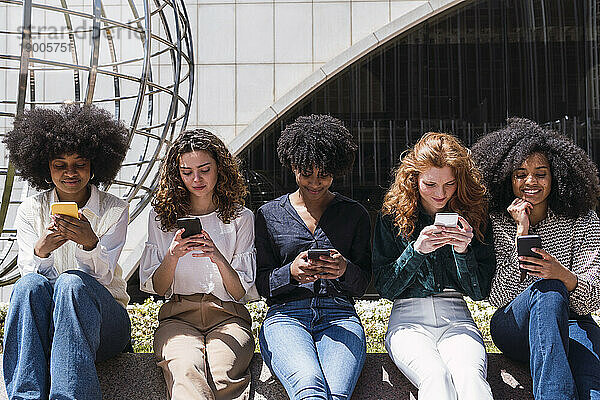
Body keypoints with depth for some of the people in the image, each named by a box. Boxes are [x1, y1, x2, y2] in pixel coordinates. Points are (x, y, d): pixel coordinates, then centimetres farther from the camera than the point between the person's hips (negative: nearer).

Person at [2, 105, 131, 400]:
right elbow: (29, 272, -2)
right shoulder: (31, 210, 7)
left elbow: (103, 276, -8)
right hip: (44, 320, 2)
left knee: (71, 282, -33)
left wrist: (89, 243, -30)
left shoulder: (115, 210, 1)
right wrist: (40, 251, -25)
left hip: (102, 320, -1)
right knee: (30, 284, -31)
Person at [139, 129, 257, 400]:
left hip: (227, 316, 0)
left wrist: (219, 258, -15)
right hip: (178, 316, 0)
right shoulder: (161, 216, 13)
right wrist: (172, 257, -12)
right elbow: (155, 288, 9)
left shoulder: (240, 217, 10)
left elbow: (242, 292, 5)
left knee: (224, 374, -35)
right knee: (186, 369, -36)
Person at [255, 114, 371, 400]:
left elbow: (362, 285, 13)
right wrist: (292, 272, -12)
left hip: (340, 316, 1)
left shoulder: (355, 214, 16)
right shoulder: (269, 215, 14)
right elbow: (262, 284, 10)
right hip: (285, 315, 0)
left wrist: (345, 269, -11)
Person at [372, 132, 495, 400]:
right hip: (408, 319, -1)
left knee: (471, 377, -36)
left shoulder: (473, 216, 9)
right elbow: (385, 288, 3)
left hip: (456, 318, 1)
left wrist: (463, 251, -11)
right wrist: (416, 250, -12)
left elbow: (480, 292, 7)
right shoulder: (392, 216, 6)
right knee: (436, 376, -36)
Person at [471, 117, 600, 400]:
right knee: (548, 290, -35)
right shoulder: (494, 223, -1)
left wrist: (564, 275, -32)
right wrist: (522, 232, -17)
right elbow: (498, 297, -12)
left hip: (571, 322, 1)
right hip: (514, 328, -1)